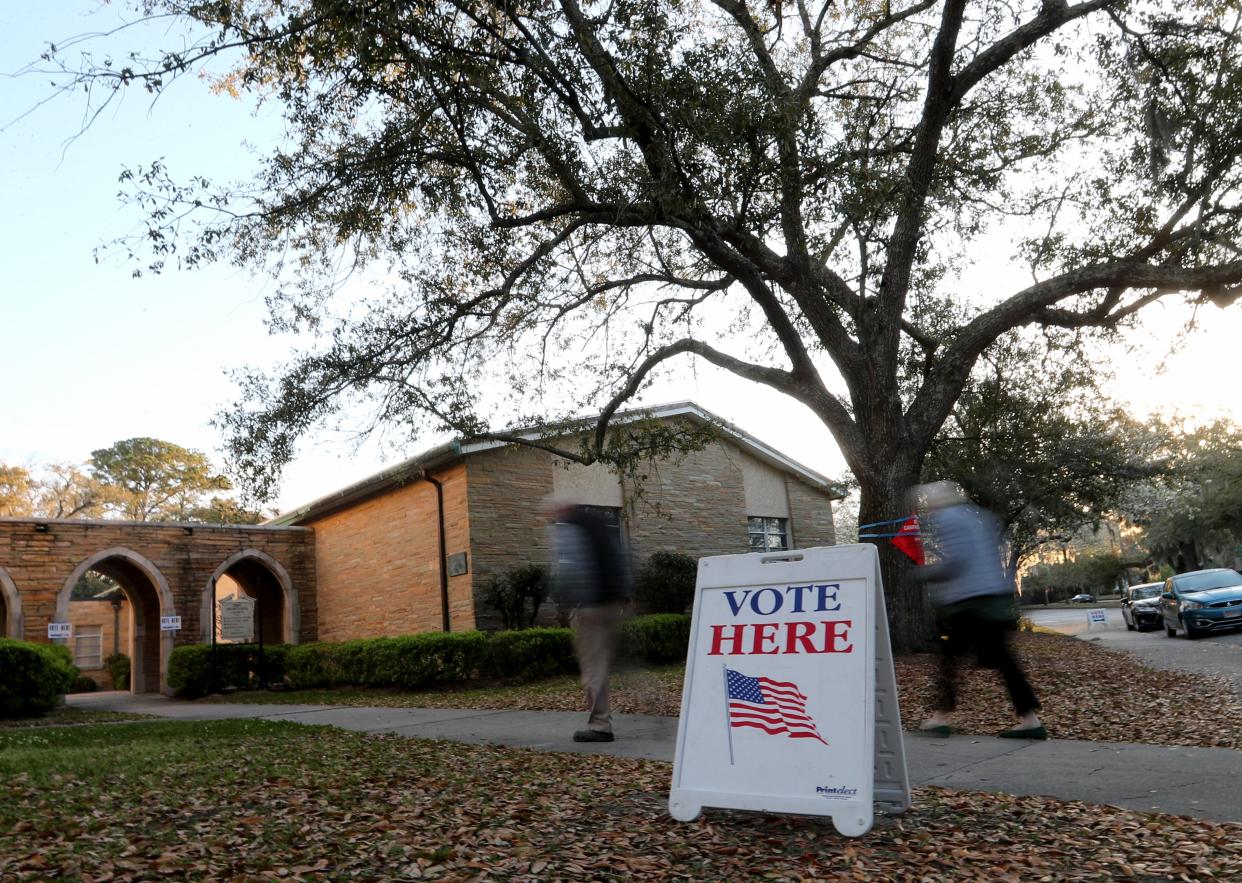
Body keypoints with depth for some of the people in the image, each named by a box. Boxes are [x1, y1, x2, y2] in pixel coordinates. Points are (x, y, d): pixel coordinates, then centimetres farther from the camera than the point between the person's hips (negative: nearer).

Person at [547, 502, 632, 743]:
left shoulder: (565, 527, -5)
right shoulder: (604, 522, 18)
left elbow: (567, 567, -14)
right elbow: (621, 560, 19)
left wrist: (569, 603, -11)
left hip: (590, 605, -8)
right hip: (615, 603, 8)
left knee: (592, 666, -4)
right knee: (602, 663, 15)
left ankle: (600, 725, -3)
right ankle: (601, 721, 19)